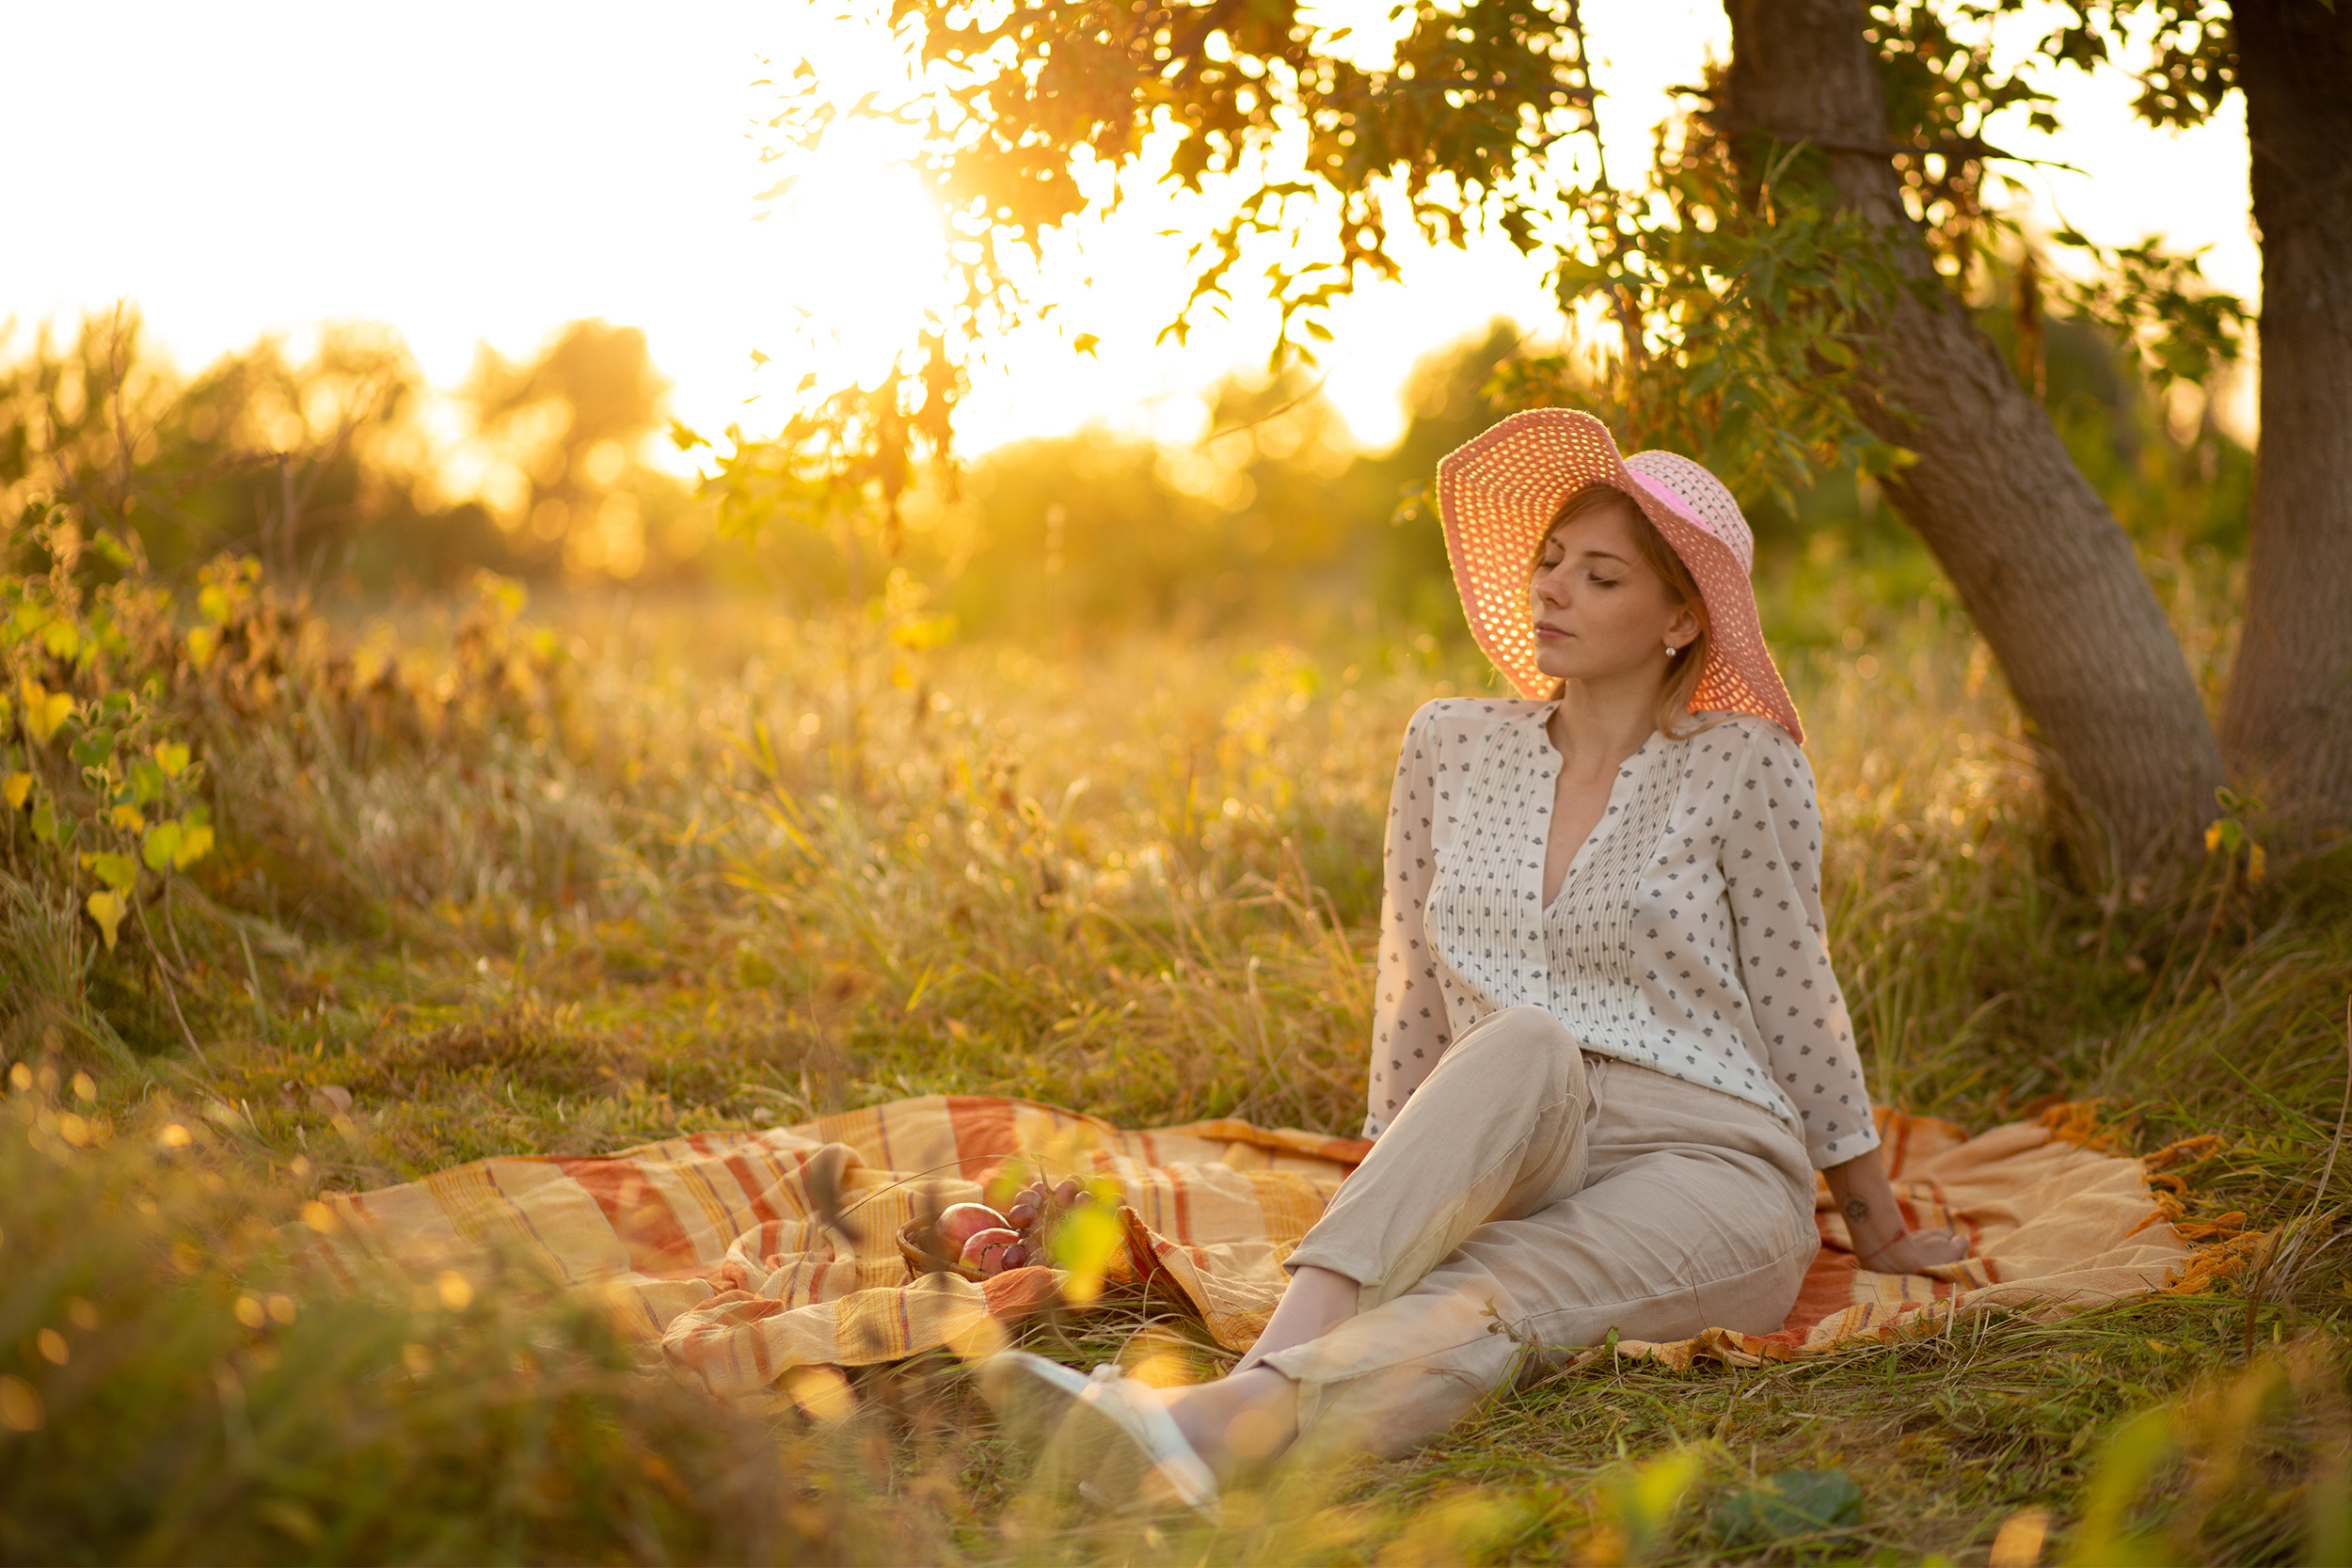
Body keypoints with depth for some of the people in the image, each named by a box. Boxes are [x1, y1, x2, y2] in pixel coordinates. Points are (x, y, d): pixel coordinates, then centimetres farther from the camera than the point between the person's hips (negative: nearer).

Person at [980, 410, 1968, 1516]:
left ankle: (1234, 1417, -61)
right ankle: (1292, 1352, -53)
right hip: (1511, 1163, 2)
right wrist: (1389, 1195, 21)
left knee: (1488, 1296, -34)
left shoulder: (1740, 765, -1)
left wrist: (1879, 1228, 14)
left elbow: (1794, 1000, 5)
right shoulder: (1452, 748, 9)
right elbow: (1414, 997, 17)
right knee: (1527, 1045, -34)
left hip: (1709, 1173, -2)